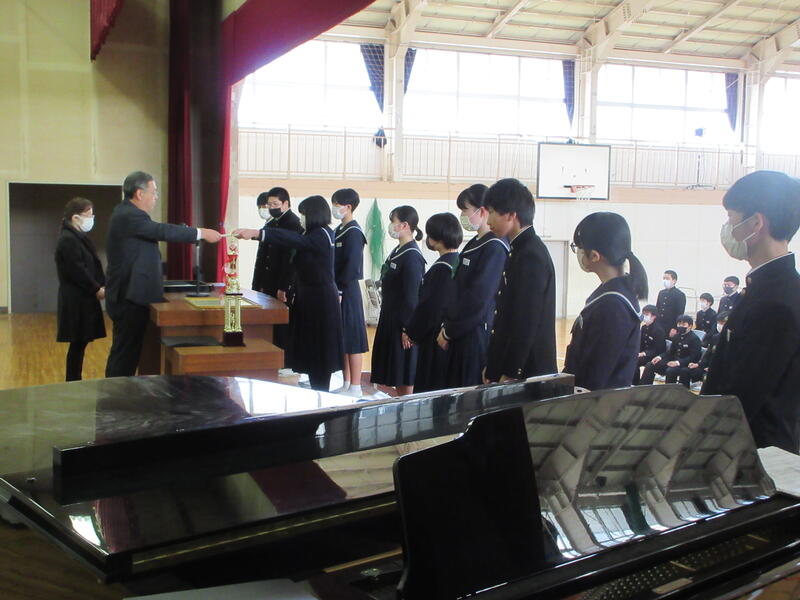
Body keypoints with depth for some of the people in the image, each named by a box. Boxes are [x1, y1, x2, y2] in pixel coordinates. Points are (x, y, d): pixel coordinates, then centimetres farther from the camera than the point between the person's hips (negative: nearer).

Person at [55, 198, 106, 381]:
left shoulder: (78, 237, 15)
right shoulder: (68, 240, -16)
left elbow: (90, 266, 15)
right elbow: (77, 271, -20)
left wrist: (103, 284, 4)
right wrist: (97, 289, -13)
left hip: (81, 299, 10)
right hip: (76, 300, -10)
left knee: (80, 343, 12)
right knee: (78, 343, -4)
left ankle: (74, 382, 18)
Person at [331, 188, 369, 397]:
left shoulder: (354, 232, -13)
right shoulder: (338, 231, 14)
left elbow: (352, 267, -19)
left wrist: (339, 290, -18)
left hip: (348, 292, -9)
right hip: (337, 291, 9)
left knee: (352, 340, -3)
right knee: (341, 339, 14)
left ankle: (355, 388, 4)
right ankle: (346, 384, 23)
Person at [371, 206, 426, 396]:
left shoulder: (412, 256, -17)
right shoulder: (397, 252, 12)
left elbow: (412, 296, -19)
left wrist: (407, 329, -19)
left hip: (402, 324, -10)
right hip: (390, 319, 10)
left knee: (405, 378, 0)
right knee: (395, 378, 16)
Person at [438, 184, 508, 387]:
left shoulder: (495, 248, -14)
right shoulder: (474, 245, 14)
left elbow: (478, 298, -19)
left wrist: (449, 331, -12)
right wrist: (447, 326, 6)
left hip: (478, 335, -9)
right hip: (462, 334, 9)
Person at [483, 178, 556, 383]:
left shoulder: (531, 255, -17)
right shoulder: (519, 250, 13)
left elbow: (526, 322, -20)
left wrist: (509, 374, -18)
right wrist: (492, 367, 15)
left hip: (526, 373, -9)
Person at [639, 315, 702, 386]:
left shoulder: (694, 339, -10)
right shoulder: (676, 336, 13)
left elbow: (693, 357, -18)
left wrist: (678, 362, -31)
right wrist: (660, 357, -1)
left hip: (686, 364, -8)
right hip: (674, 360, 8)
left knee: (670, 371, -38)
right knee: (650, 365, -5)